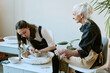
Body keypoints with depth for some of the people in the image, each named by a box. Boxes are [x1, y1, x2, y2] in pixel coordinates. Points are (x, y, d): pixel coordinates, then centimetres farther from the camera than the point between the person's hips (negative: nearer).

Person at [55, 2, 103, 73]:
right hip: (88, 55, 9)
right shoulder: (86, 25, 4)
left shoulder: (90, 28, -26)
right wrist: (71, 53, -2)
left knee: (62, 58, -3)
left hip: (91, 60, -9)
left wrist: (65, 51, -29)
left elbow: (83, 52, -28)